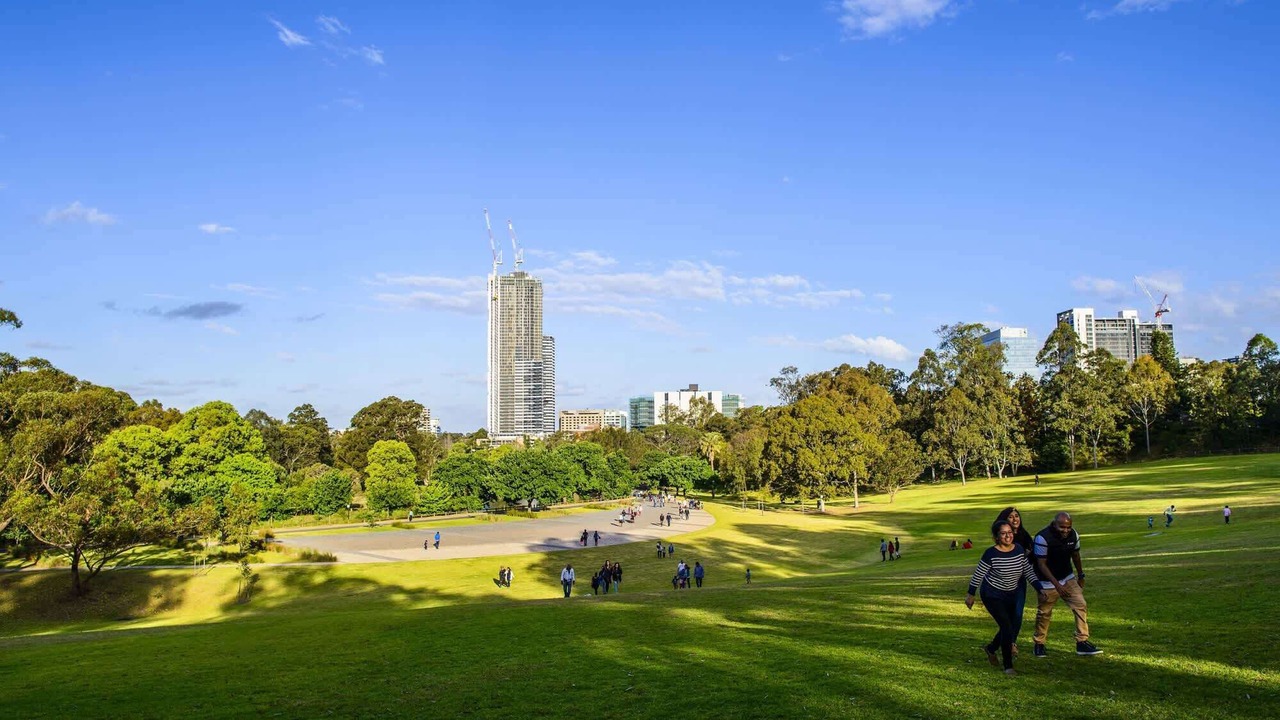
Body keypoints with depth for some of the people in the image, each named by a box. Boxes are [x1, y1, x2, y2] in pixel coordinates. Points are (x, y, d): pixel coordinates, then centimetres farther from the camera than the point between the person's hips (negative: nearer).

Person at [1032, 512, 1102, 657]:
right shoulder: (1043, 538, -25)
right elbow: (1042, 564, -22)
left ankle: (1082, 642, 3)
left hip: (1068, 578, 5)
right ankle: (1039, 644, 21)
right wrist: (1057, 585, -27)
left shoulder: (1074, 535, -8)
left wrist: (1081, 576, 20)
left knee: (1081, 606, -5)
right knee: (1044, 613, 5)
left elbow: (1075, 556, 11)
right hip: (1048, 582, -5)